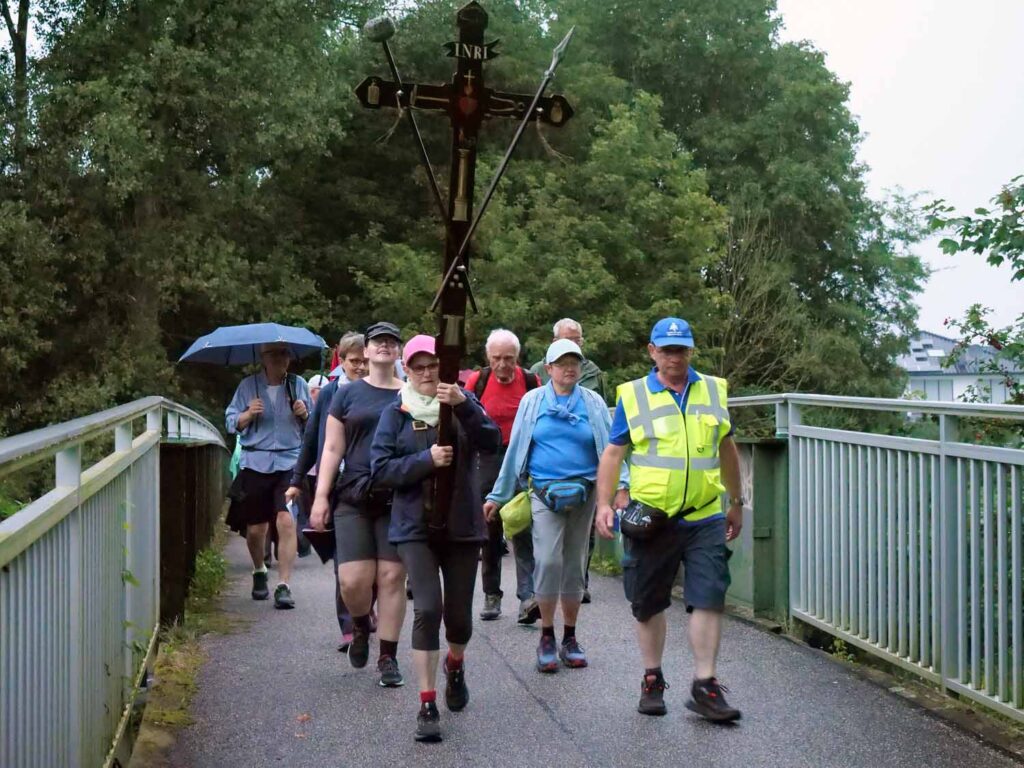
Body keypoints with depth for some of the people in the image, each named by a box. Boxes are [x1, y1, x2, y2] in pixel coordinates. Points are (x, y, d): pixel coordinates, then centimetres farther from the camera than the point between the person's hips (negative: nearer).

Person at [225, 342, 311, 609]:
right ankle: (259, 572, 37)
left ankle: (283, 586, -11)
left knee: (287, 521, -16)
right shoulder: (248, 386, 6)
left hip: (290, 463, 0)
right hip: (255, 464, 1)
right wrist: (248, 414, -12)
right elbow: (231, 422, 7)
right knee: (255, 528, 7)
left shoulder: (298, 385, 9)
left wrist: (305, 415, -5)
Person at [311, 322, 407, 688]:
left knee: (392, 577, -2)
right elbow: (332, 449, 7)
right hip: (354, 496, 0)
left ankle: (388, 657, 11)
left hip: (398, 497, 0)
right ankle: (360, 625, 27)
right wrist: (321, 496, 0)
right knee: (353, 580, -6)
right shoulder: (348, 394, 9)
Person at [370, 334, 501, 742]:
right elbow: (380, 469, -6)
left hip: (462, 525, 1)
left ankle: (455, 666, 43)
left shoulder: (464, 403, 2)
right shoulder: (396, 413, 1)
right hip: (415, 526, -1)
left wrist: (464, 405, -29)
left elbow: (492, 443, -14)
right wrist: (427, 459, -19)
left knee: (459, 614, 10)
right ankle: (427, 705, -4)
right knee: (428, 609, -14)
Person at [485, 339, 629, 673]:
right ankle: (547, 637, 1)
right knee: (548, 561, -14)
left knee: (574, 565, 8)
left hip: (584, 493, 2)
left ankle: (569, 639, 21)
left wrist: (621, 483, -13)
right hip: (545, 492, -2)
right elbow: (515, 449, 8)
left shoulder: (593, 403, 6)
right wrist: (497, 495, 8)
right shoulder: (533, 401, 5)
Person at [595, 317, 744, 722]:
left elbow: (727, 449, 18)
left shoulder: (713, 390, 9)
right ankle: (652, 679, 25)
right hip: (651, 520, -1)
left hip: (704, 518, 1)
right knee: (648, 604, 9)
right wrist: (604, 503, -9)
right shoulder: (632, 395, 1)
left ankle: (705, 685, 6)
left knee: (709, 599, -3)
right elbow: (613, 453, 1)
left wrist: (736, 502, 21)